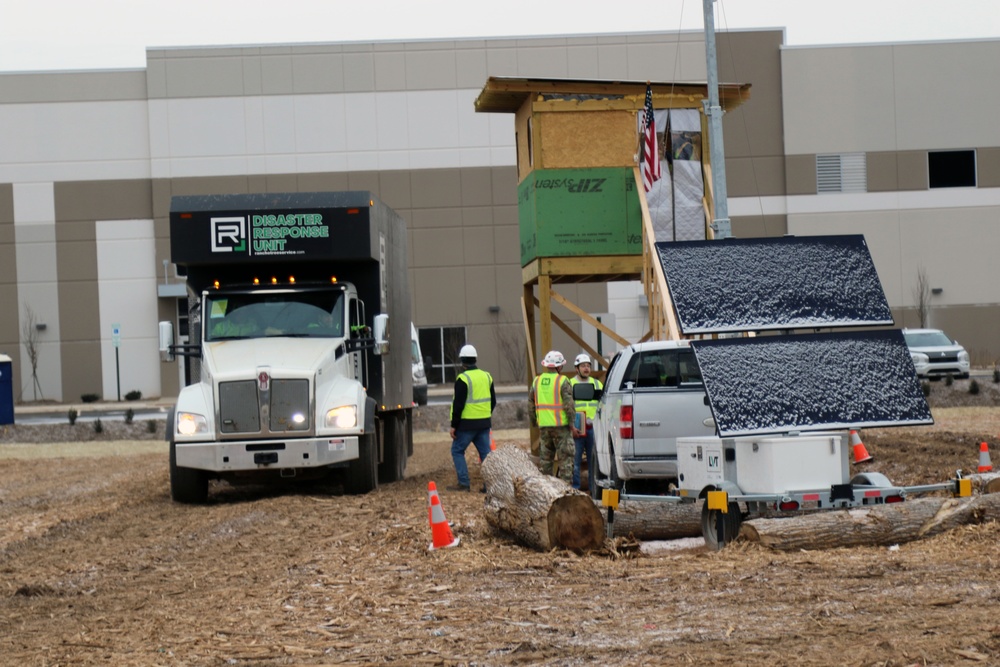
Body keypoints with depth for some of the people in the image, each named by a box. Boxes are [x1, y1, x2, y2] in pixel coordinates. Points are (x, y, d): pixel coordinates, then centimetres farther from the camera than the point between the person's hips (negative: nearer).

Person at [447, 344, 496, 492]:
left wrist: (454, 425, -10)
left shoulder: (463, 379, -12)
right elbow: (493, 401, 17)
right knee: (485, 452, 8)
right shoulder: (486, 376, 10)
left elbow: (458, 404, -15)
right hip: (484, 424, 6)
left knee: (457, 451, 6)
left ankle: (464, 483, 0)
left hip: (467, 424, -6)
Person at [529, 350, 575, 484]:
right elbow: (568, 404, -15)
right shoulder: (562, 381, -9)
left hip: (543, 425, 5)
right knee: (565, 457, -2)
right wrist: (571, 423, -9)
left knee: (544, 458, 13)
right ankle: (565, 484, -6)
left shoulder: (536, 381, 9)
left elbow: (531, 403, 13)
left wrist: (534, 422, 20)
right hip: (561, 424, -5)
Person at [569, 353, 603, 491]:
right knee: (575, 459, -3)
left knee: (594, 459, 4)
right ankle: (575, 487, 1)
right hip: (576, 428, -3)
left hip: (594, 428, 3)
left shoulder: (597, 384, 16)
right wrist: (571, 426, -11)